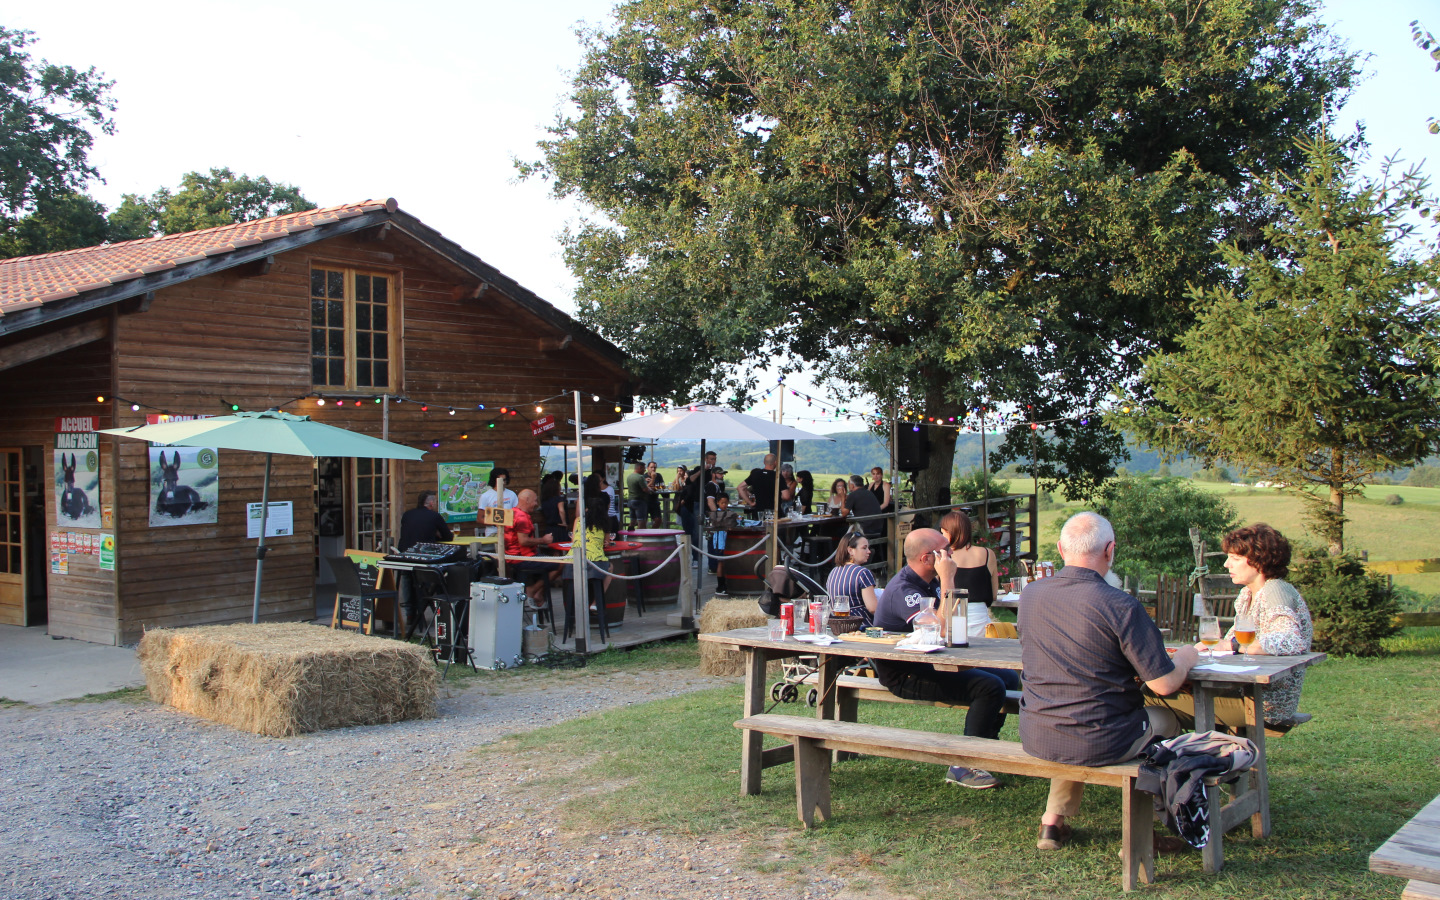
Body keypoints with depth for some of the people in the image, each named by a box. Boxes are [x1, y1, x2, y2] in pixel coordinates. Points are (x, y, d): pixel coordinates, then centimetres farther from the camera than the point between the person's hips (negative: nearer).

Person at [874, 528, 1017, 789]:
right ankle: (962, 767, -15)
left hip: (931, 665, 10)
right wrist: (947, 578, -28)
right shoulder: (903, 590, -23)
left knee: (1008, 678, 12)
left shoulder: (931, 582, 9)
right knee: (990, 687, -24)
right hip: (905, 676, -10)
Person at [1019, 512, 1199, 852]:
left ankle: (1053, 822, 34)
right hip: (1098, 744, -4)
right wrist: (1186, 657, 6)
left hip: (1035, 738, 5)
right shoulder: (1120, 606, -20)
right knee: (1166, 722, 25)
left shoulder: (1030, 594, -2)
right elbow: (1164, 684, -16)